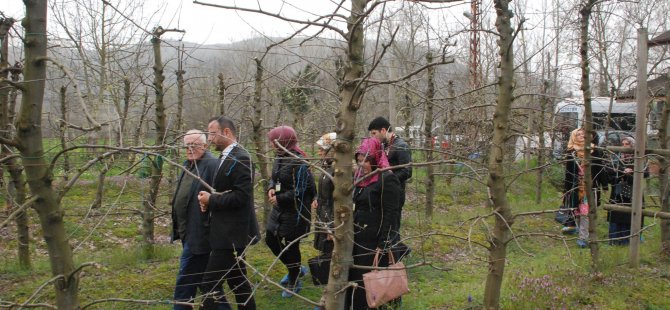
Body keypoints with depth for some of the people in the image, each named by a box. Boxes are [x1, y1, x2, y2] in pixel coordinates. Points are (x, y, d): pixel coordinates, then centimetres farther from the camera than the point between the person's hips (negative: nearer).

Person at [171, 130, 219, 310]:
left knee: (185, 281, -4)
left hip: (198, 233, -10)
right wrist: (179, 228, 21)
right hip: (188, 231, 10)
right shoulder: (188, 164, 14)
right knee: (201, 276, 20)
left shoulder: (212, 165, -17)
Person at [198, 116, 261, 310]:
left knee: (211, 284, -9)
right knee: (237, 281, 18)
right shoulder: (228, 157, 13)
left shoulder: (240, 159, -17)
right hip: (229, 232, 10)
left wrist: (211, 200, -15)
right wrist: (209, 201, 1)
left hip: (231, 234, -10)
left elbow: (241, 196, -25)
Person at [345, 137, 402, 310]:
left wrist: (383, 246, -20)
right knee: (355, 280, 12)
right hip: (358, 240, 8)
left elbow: (390, 215, -18)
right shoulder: (361, 178, 12)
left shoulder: (387, 179, -14)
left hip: (375, 243, -8)